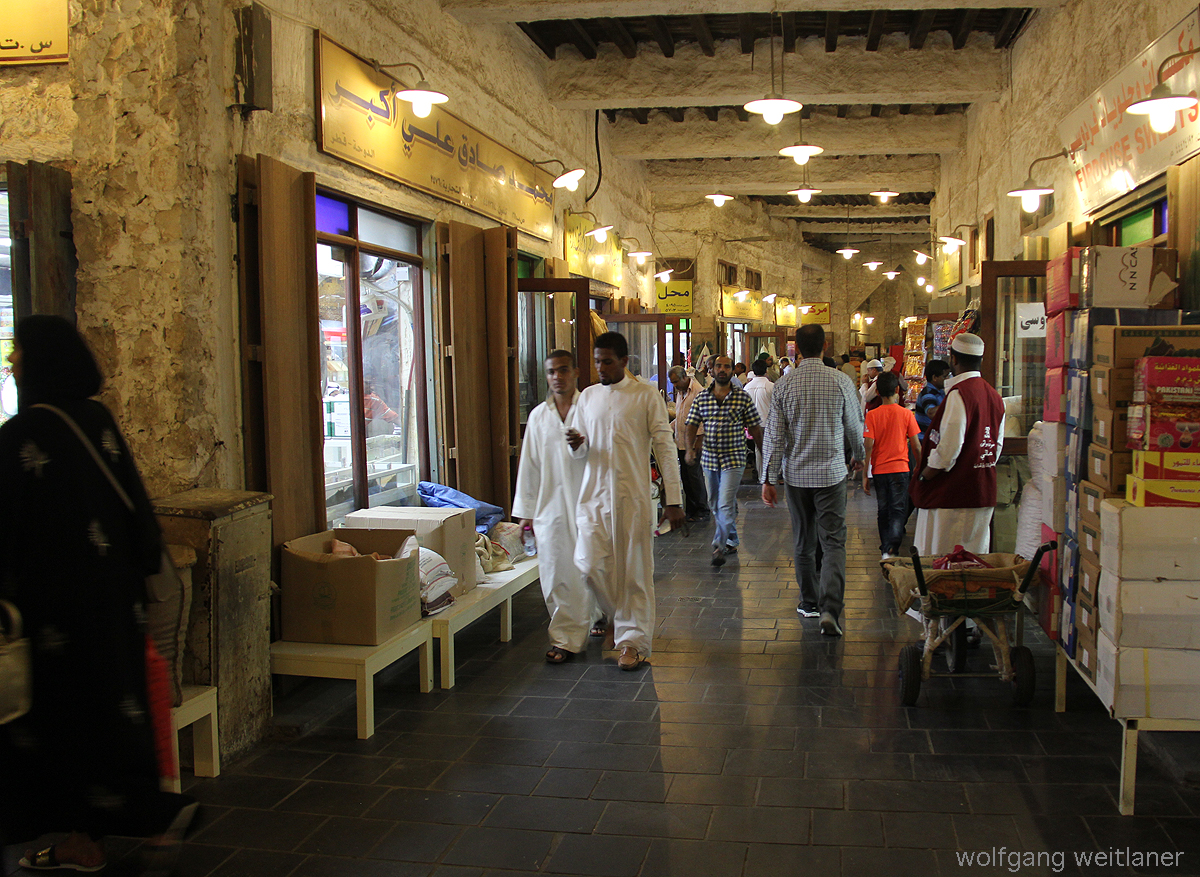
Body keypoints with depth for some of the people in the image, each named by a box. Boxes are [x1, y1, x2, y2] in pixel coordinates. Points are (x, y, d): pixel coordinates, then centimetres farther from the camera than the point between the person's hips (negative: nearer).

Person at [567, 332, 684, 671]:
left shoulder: (646, 395, -2)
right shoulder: (587, 396, 11)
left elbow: (665, 447, -4)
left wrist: (674, 500, -8)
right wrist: (577, 445, -8)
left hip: (633, 496, -3)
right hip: (593, 494, 4)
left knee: (634, 570, 1)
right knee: (589, 565, -4)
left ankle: (633, 639, 15)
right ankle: (616, 614, 24)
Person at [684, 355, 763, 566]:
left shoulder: (743, 397, -3)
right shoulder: (702, 397, 4)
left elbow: (754, 428, 2)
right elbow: (693, 424, 3)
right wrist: (690, 448, -13)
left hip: (734, 459, -4)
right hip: (709, 458, 4)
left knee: (726, 505, -13)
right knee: (717, 506, 14)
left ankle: (719, 547, -6)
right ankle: (731, 541, 31)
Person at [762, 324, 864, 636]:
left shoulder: (784, 384, -4)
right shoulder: (841, 381, -7)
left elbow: (774, 435, -5)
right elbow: (855, 426, 4)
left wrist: (769, 478, -1)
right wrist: (858, 456, 24)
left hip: (796, 474, 2)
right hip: (831, 473, -2)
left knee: (803, 542, 15)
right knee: (833, 543, 0)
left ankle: (810, 602, 28)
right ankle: (829, 609, -14)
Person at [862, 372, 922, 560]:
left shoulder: (872, 415, -4)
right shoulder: (906, 414, -4)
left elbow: (868, 446, -7)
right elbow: (916, 446, -2)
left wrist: (865, 475, -2)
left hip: (879, 470, 2)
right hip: (900, 468, -2)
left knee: (883, 511, 14)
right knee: (898, 511, 0)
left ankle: (885, 548, 22)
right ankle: (890, 549, -18)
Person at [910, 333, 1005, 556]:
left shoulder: (958, 393, -17)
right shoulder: (994, 395, 11)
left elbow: (948, 448, -20)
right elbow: (998, 445, 16)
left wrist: (922, 477, -8)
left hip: (952, 495, -9)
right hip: (984, 492, 9)